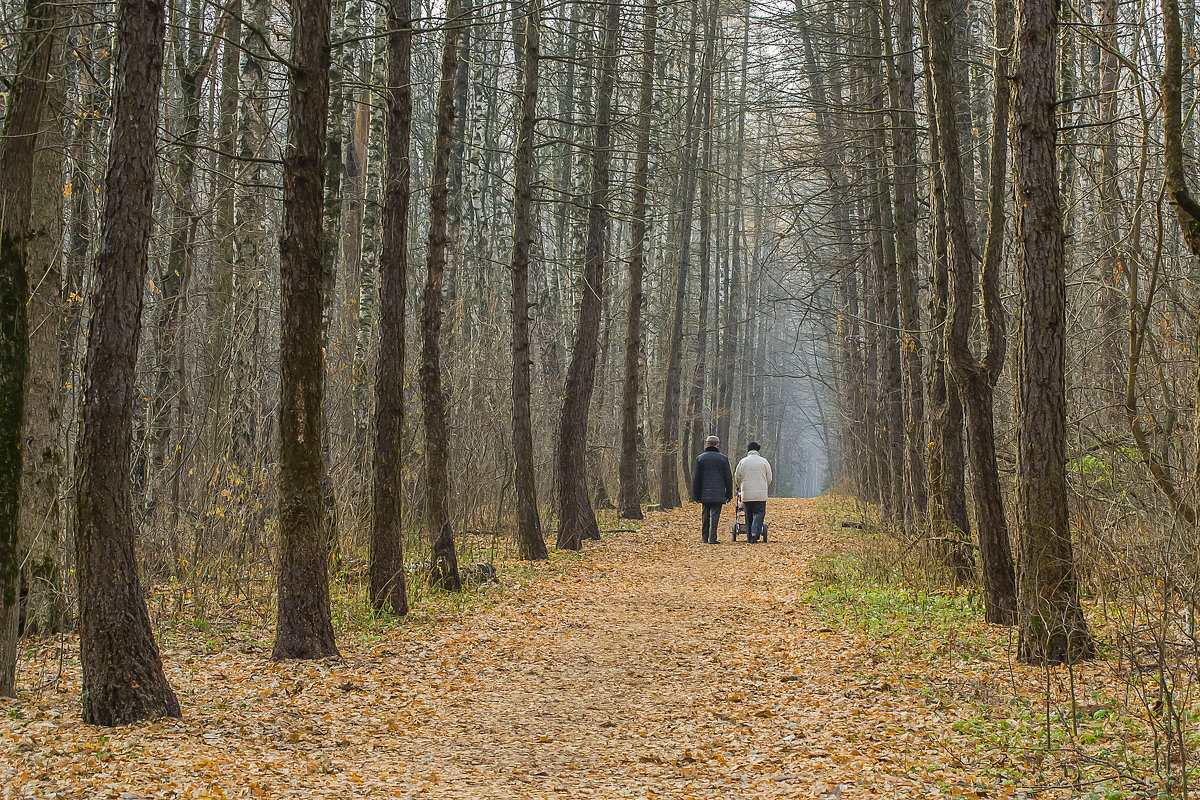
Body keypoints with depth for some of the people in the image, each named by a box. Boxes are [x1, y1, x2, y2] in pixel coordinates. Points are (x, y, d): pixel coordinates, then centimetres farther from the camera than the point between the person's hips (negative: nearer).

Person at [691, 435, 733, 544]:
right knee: (715, 515, -3)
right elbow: (728, 478, 3)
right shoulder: (723, 458, 0)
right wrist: (729, 494, 10)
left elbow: (695, 478, 4)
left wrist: (695, 495, 8)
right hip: (718, 493, -2)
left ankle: (704, 538, 16)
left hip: (704, 493, 2)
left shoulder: (700, 458, 4)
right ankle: (712, 538, -8)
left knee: (705, 515, 13)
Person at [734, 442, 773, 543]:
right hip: (761, 494, -2)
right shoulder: (764, 461, 1)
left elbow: (737, 478, 10)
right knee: (759, 513, -2)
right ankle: (755, 533, -21)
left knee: (749, 515, 10)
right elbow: (769, 478, 7)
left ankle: (749, 535, 10)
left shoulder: (742, 462, 3)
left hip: (746, 494, 2)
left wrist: (741, 488, 29)